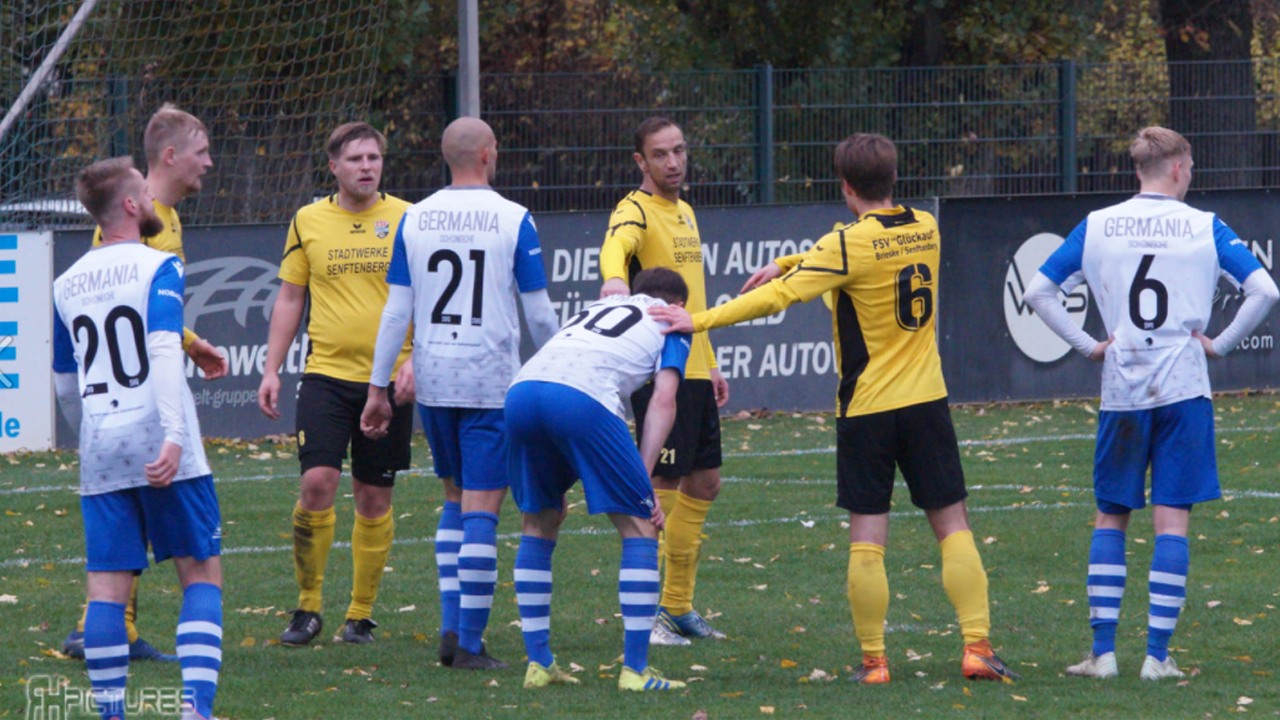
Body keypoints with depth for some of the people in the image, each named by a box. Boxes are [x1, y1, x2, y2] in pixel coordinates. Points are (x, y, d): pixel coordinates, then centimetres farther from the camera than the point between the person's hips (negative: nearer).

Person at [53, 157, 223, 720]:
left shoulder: (67, 285, 14)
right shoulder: (157, 268, -4)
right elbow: (164, 351, -18)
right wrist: (174, 435, -28)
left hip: (101, 454, 5)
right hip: (159, 445, -5)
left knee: (107, 587, 4)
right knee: (201, 574, 2)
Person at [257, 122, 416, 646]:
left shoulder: (407, 220, 2)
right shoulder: (307, 222, 6)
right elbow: (289, 298, 12)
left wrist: (414, 363, -9)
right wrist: (272, 370, 6)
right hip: (326, 372, 0)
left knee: (374, 498, 4)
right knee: (317, 482, -12)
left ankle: (361, 614, 15)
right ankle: (308, 607, 1)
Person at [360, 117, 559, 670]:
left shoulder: (414, 220, 3)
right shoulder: (513, 220, -6)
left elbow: (397, 310, 4)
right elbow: (539, 313, -3)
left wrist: (379, 387, 10)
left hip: (433, 382, 4)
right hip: (491, 382, -4)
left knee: (455, 500, 18)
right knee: (481, 510, -2)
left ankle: (451, 626, 10)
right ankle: (470, 645, -3)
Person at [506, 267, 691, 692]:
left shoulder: (597, 309, 40)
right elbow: (663, 399, 9)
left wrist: (555, 489, 35)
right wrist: (644, 478, 5)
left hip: (520, 390, 6)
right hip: (583, 397, -5)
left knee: (539, 525, 23)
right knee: (639, 528, 7)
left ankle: (538, 663, 21)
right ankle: (635, 669, 2)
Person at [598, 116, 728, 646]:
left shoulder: (685, 213, 17)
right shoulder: (635, 212, -11)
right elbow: (616, 245, -36)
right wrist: (613, 279, -59)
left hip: (694, 370, 9)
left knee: (703, 485, 13)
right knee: (662, 488, -9)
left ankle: (679, 607, 23)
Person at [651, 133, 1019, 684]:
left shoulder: (847, 245, -13)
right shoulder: (925, 230, 4)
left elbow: (777, 297, -17)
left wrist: (700, 322, -13)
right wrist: (788, 263, 14)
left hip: (867, 407, -4)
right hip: (927, 399, 4)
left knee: (867, 540, 1)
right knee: (952, 525, 8)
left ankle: (873, 659, 2)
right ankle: (977, 646, 1)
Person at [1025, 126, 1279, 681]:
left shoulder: (1096, 226, 5)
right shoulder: (1203, 227, -1)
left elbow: (1038, 292, 5)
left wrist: (1087, 345, 7)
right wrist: (1219, 344, 1)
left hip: (1121, 389, 2)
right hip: (1184, 387, -2)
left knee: (1110, 517, 11)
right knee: (1172, 520, 0)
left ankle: (1102, 651, 5)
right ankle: (1157, 655, -4)